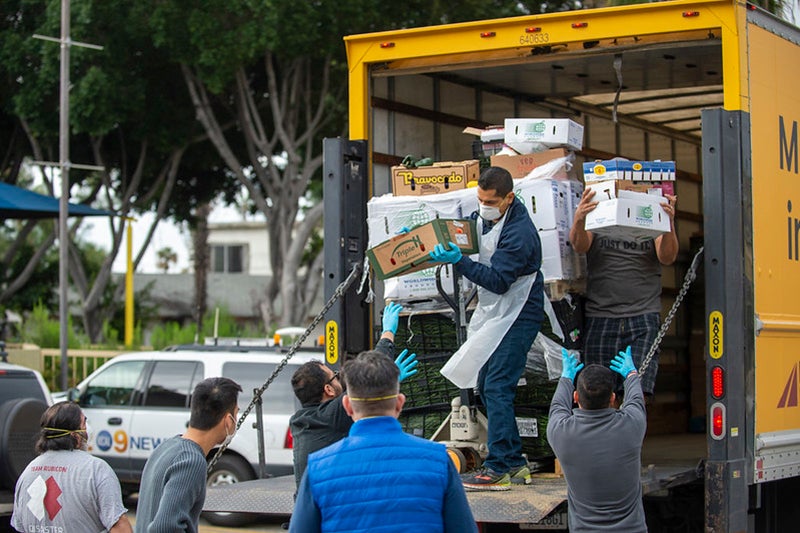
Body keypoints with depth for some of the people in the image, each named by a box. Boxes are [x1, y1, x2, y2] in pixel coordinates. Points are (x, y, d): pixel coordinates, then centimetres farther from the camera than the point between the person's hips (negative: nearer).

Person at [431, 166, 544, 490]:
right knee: (486, 385, 11)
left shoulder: (519, 232, -23)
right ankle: (514, 463, 18)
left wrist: (458, 261, -36)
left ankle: (499, 469, -11)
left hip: (517, 316, -10)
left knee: (497, 388, -14)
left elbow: (498, 280, -26)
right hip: (493, 313, 10)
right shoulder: (486, 219, 5)